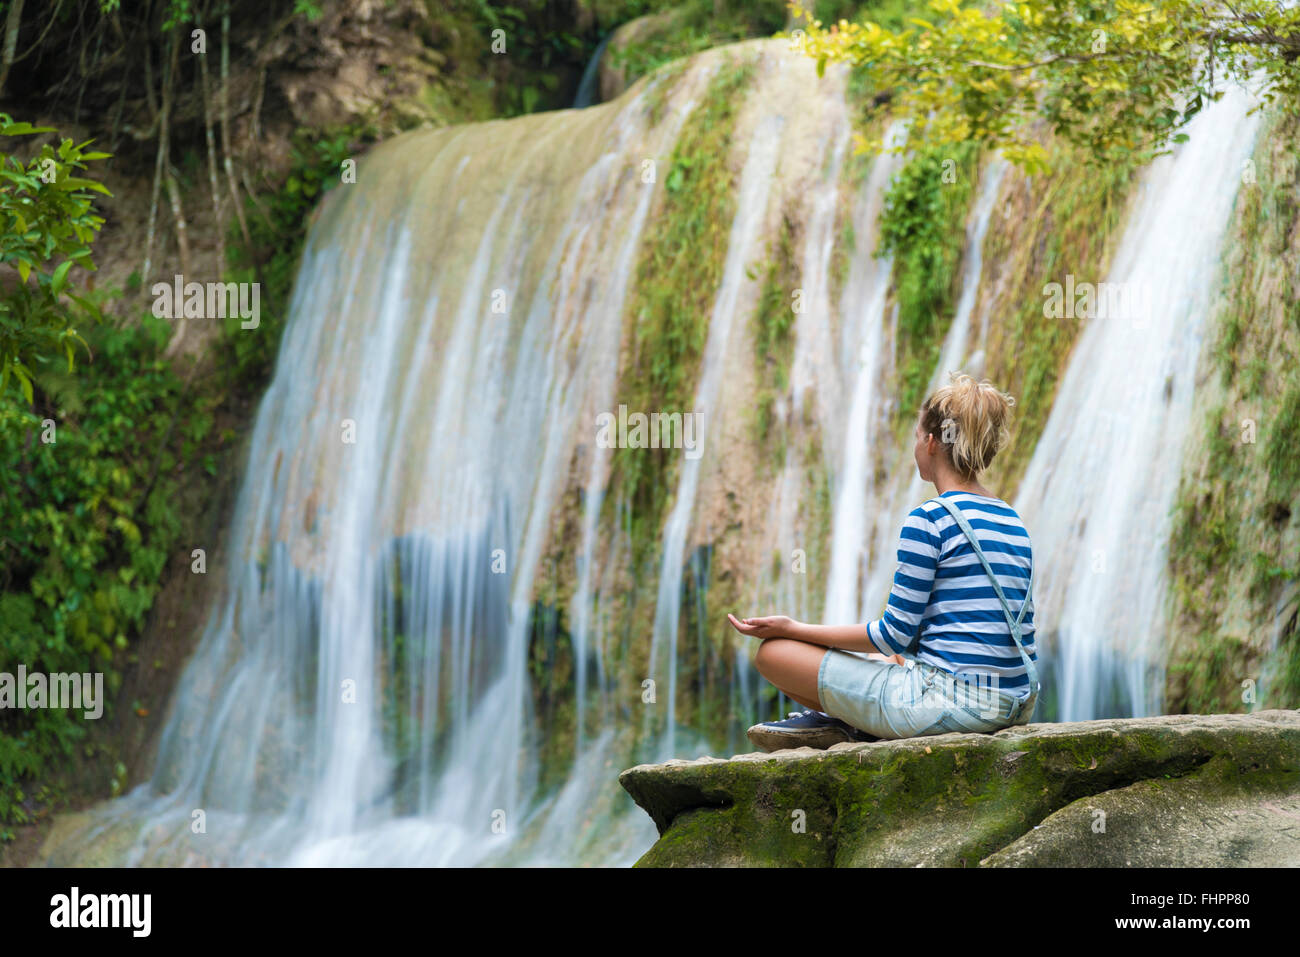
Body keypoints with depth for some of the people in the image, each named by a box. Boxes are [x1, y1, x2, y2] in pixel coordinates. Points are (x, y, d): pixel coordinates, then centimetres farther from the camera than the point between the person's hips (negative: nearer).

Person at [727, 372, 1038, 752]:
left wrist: (795, 629, -2)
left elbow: (895, 635, -11)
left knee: (773, 652, 0)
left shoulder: (929, 519, -11)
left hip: (948, 702, -8)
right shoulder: (1014, 523, 12)